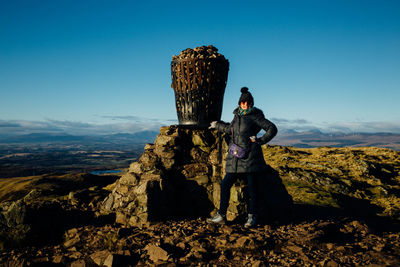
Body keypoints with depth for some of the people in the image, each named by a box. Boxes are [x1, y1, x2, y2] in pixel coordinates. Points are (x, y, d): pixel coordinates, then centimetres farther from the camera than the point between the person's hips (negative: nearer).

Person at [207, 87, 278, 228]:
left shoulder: (255, 116, -2)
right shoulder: (237, 115, 15)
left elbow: (272, 129, -3)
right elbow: (231, 129, 33)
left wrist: (260, 140, -10)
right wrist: (218, 125, 42)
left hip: (250, 156, -6)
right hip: (236, 158, 6)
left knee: (251, 186, 0)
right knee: (225, 184, 4)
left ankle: (252, 216, 15)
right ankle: (221, 215, 14)